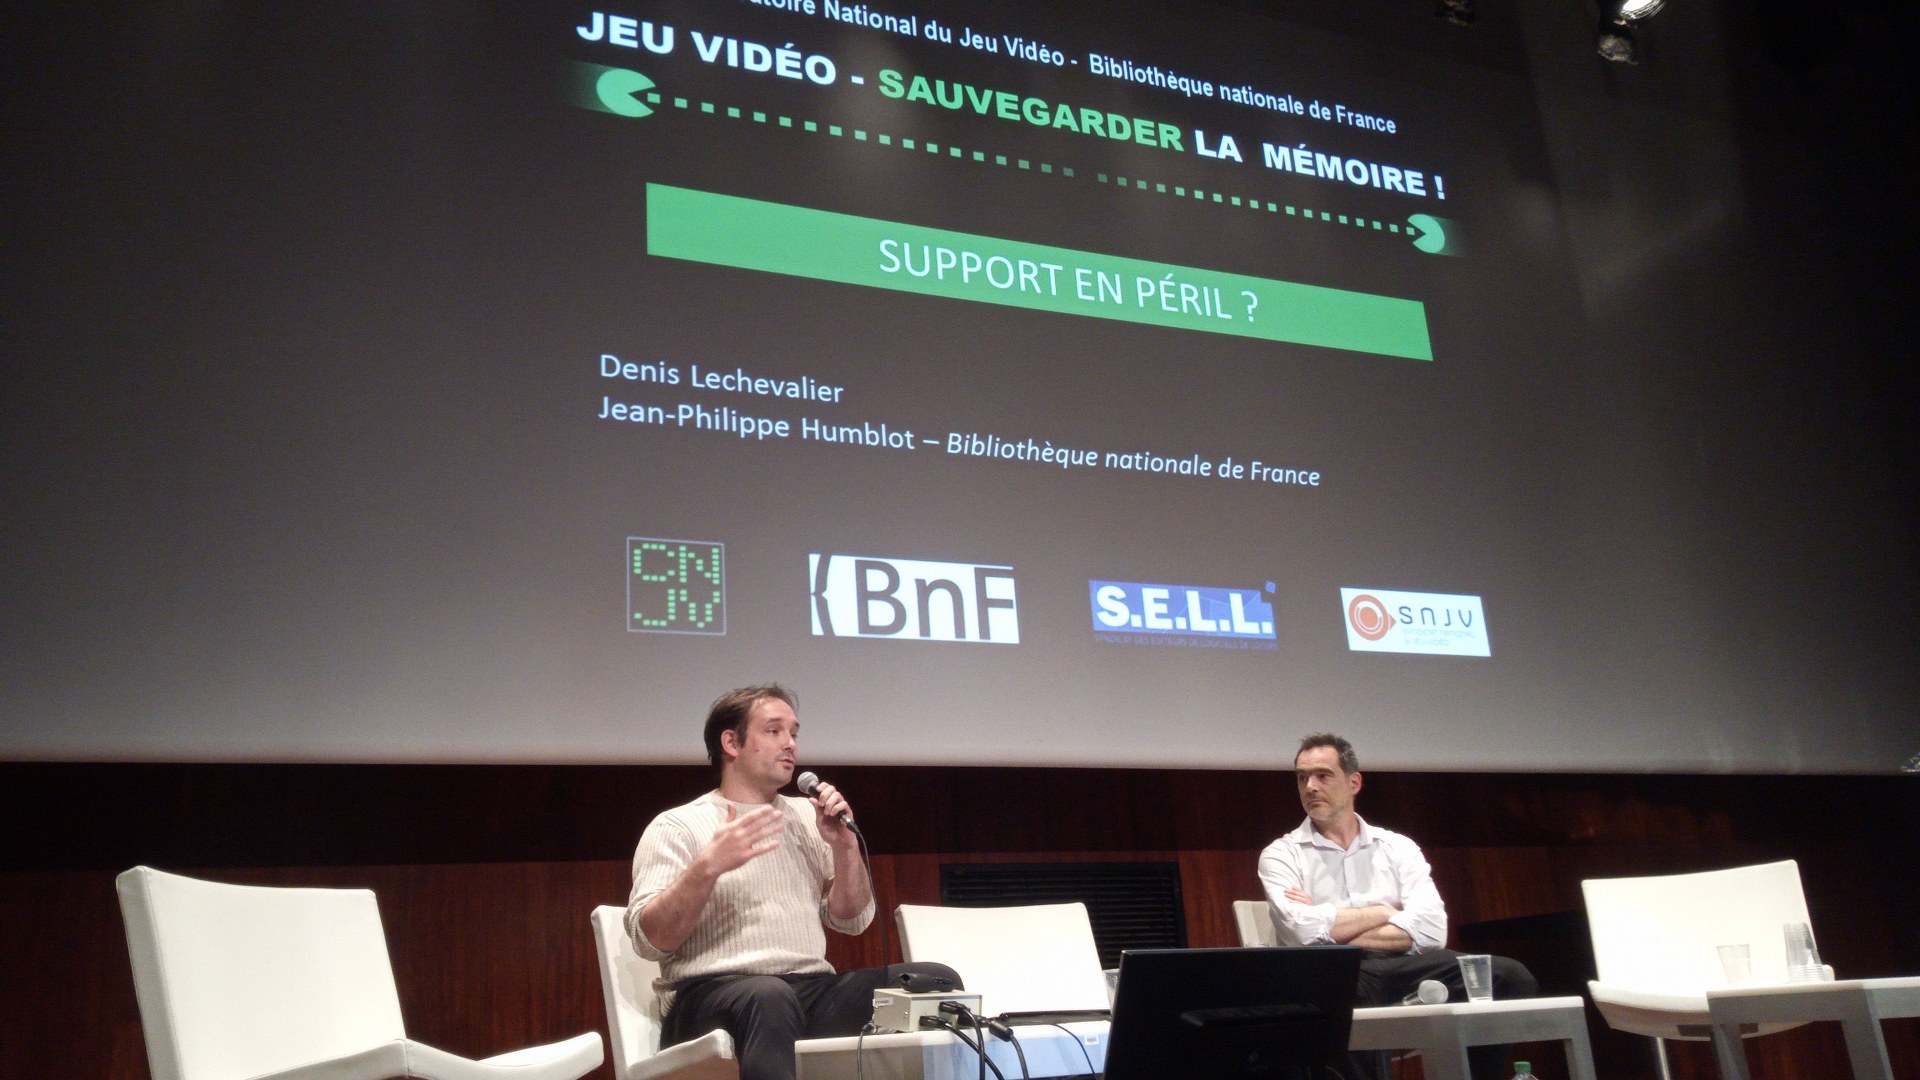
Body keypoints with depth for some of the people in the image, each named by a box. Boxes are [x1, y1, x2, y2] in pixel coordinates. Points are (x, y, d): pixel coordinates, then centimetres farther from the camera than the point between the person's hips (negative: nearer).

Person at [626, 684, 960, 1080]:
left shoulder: (806, 816, 20)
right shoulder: (676, 826, 5)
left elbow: (852, 919, 17)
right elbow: (649, 939, -8)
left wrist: (844, 844, 0)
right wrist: (708, 866, -22)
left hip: (815, 989, 5)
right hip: (715, 994, -4)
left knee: (936, 980, -20)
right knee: (769, 996, -40)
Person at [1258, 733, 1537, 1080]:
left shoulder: (1397, 847, 17)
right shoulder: (1281, 854, 11)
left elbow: (1432, 929, 0)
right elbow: (1302, 931, -9)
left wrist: (1332, 929, -4)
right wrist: (1384, 912, 2)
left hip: (1404, 968, 3)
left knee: (1510, 977, -21)